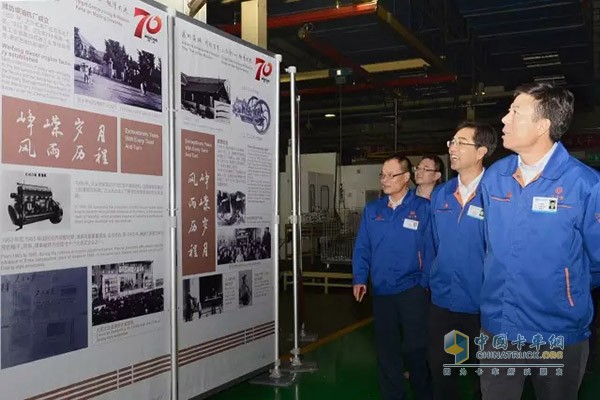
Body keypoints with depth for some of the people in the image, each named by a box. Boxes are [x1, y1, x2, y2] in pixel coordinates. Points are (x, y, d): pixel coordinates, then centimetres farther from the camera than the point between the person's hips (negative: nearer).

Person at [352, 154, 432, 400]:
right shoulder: (372, 210, 6)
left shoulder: (423, 208, -6)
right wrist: (359, 279, -3)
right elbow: (362, 248, 6)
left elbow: (430, 247, -8)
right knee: (386, 349, 13)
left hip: (412, 289, -4)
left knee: (416, 347, 7)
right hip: (381, 291, 4)